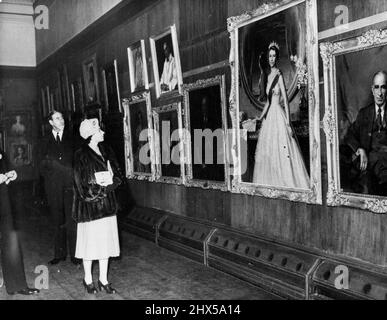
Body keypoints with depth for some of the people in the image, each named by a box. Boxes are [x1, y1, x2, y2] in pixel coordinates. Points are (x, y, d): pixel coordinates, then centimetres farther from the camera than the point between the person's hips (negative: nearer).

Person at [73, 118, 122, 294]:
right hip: (90, 206, -5)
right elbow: (82, 185, -13)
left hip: (107, 205, 6)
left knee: (106, 242, 10)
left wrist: (109, 180, -12)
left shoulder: (106, 151, 6)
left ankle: (103, 279, 22)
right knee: (90, 242, 5)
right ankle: (88, 279, 23)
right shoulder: (81, 155, -12)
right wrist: (101, 185, -13)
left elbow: (118, 175, 7)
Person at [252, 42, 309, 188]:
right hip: (269, 116, 8)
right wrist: (260, 117, 23)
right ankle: (269, 184, 16)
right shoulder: (269, 76, 15)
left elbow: (286, 100, -13)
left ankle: (288, 185, -3)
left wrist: (288, 123, -18)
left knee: (282, 153, -8)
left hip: (279, 115, -8)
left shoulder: (279, 75, -8)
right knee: (267, 152, 9)